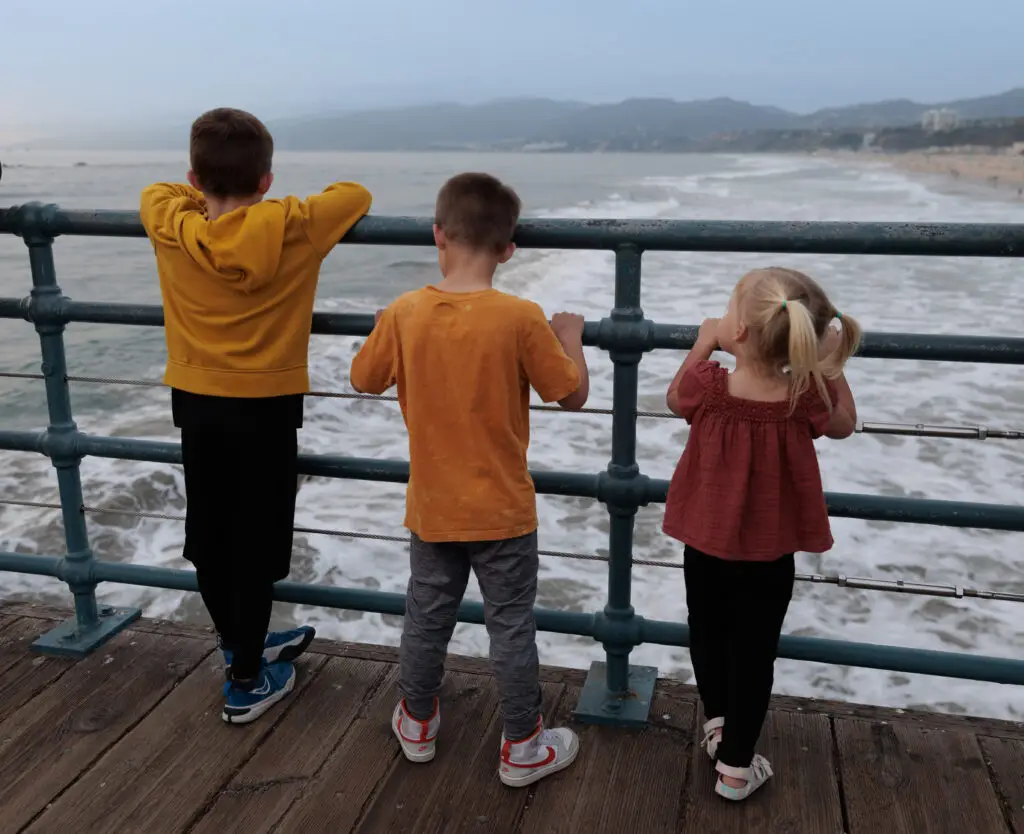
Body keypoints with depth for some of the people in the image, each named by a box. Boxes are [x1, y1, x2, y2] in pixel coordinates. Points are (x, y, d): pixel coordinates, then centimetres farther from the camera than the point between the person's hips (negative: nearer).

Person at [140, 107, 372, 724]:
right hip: (265, 407, -3)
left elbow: (157, 191, 19)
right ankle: (247, 681, 14)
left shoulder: (171, 228, -4)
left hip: (197, 404, 4)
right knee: (255, 544, 5)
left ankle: (241, 646, 35)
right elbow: (357, 195, 3)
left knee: (210, 536, 16)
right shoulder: (289, 228, -12)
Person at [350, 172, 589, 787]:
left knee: (427, 619, 20)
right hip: (502, 511, -3)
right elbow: (574, 395, -9)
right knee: (512, 628, 12)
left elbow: (365, 380, 5)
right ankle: (524, 748, 26)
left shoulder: (404, 314, -10)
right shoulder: (521, 319, -19)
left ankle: (418, 724, 39)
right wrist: (571, 337, 7)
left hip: (432, 509, 3)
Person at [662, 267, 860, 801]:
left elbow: (675, 399, 2)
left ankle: (717, 724, 45)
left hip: (704, 546, 1)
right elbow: (844, 426, 1)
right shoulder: (807, 397, -21)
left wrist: (702, 344, 5)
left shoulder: (707, 385, -22)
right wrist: (831, 365, 1)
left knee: (708, 636, 24)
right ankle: (735, 766, 26)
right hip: (768, 555, -1)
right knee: (754, 655, 14)